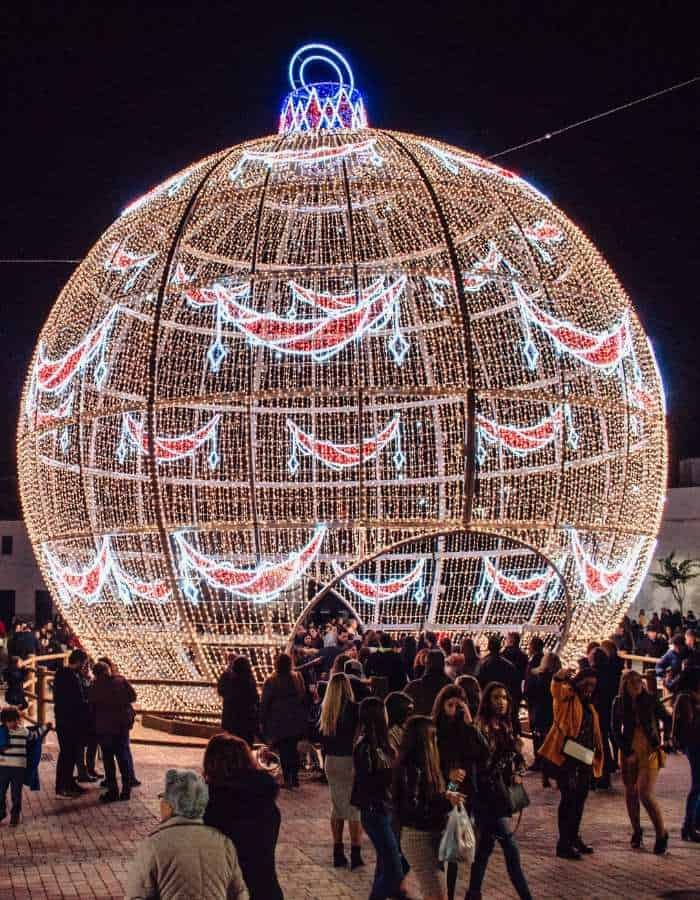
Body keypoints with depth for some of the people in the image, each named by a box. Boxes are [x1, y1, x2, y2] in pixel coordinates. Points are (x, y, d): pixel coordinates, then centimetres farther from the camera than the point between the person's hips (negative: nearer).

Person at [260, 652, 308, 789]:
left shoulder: (271, 682, -11)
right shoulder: (297, 678, -1)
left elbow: (264, 703, -7)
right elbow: (304, 699, 7)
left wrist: (263, 721, 0)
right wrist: (303, 717, 16)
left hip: (278, 723, -3)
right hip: (296, 721, 3)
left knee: (283, 752, 3)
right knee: (293, 749, 14)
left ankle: (287, 780, 0)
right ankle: (295, 778, 15)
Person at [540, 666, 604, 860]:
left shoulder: (588, 705, 19)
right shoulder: (567, 697, -3)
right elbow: (556, 688, -25)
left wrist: (596, 753, 17)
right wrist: (561, 676, -38)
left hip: (583, 757, 8)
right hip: (566, 756, -8)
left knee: (580, 797, 15)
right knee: (568, 797, -9)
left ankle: (574, 837, 29)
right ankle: (563, 844, -6)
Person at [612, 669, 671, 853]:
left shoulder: (651, 700, -6)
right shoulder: (619, 703, -1)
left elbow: (667, 719, 7)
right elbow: (616, 729, 4)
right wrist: (627, 751, -3)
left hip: (649, 753, -3)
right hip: (629, 753, 3)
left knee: (645, 794, -13)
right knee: (631, 793, 11)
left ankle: (661, 834, 0)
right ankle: (636, 832, 28)